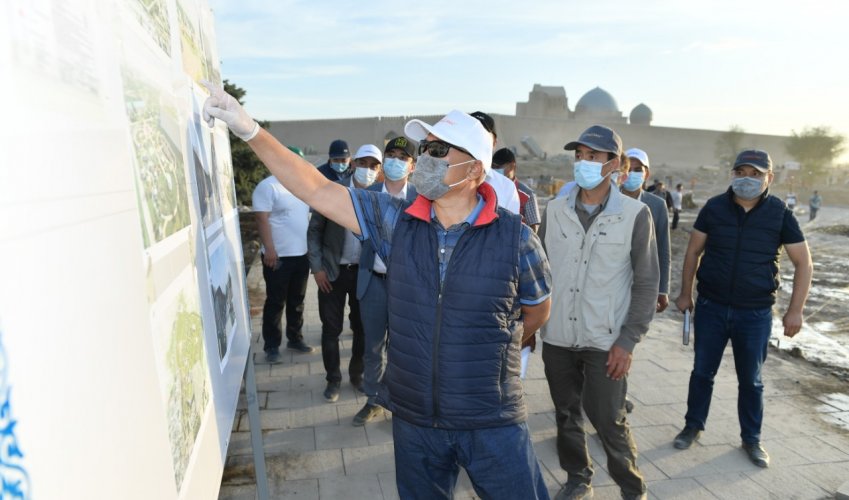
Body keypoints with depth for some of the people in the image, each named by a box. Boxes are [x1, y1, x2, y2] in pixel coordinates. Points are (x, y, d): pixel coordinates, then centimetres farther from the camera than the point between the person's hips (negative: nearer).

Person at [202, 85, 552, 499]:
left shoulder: (515, 238, -12)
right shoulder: (395, 220, -6)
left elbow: (537, 310, 4)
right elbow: (316, 190, -7)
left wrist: (489, 347, 7)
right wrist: (250, 131, -13)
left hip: (491, 424, -2)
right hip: (413, 419, 3)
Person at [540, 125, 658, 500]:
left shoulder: (635, 214, -6)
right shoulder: (555, 209, 2)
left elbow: (646, 283, -4)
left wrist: (628, 341, -9)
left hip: (605, 342, -3)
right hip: (557, 338, 4)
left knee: (609, 421, 4)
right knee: (566, 415, 16)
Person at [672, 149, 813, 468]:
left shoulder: (780, 214, -4)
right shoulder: (714, 208, -2)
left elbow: (804, 264, 0)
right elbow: (693, 252, 5)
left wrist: (795, 310, -5)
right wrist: (685, 293, 4)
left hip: (755, 313, 0)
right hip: (711, 307, 1)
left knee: (750, 379, 12)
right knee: (702, 372, 11)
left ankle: (751, 438, 30)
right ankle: (693, 425, 29)